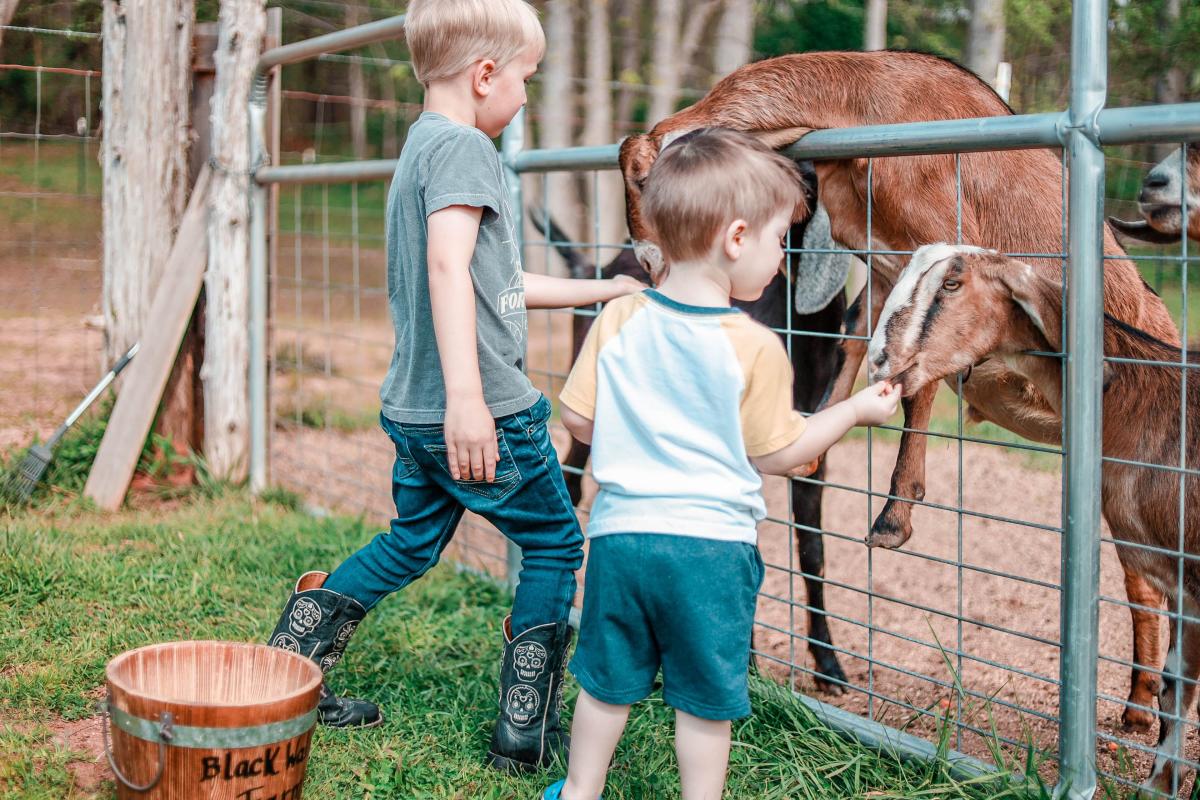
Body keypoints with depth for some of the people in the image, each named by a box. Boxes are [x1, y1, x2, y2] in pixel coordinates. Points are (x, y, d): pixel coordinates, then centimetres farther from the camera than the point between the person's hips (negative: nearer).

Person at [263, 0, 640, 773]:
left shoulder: (420, 149, 18)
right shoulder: (463, 147, -12)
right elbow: (448, 265, -28)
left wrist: (605, 290, 31)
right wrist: (467, 395, -36)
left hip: (415, 409, 9)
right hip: (483, 412, -9)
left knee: (412, 543, 22)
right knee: (556, 544, 7)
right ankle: (527, 732, 11)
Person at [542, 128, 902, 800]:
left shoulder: (618, 321, -3)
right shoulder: (755, 348, -13)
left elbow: (579, 420, 2)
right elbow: (775, 455, -5)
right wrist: (855, 410, 7)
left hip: (621, 529, 4)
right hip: (712, 542, -4)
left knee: (609, 681, 19)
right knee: (706, 697, 11)